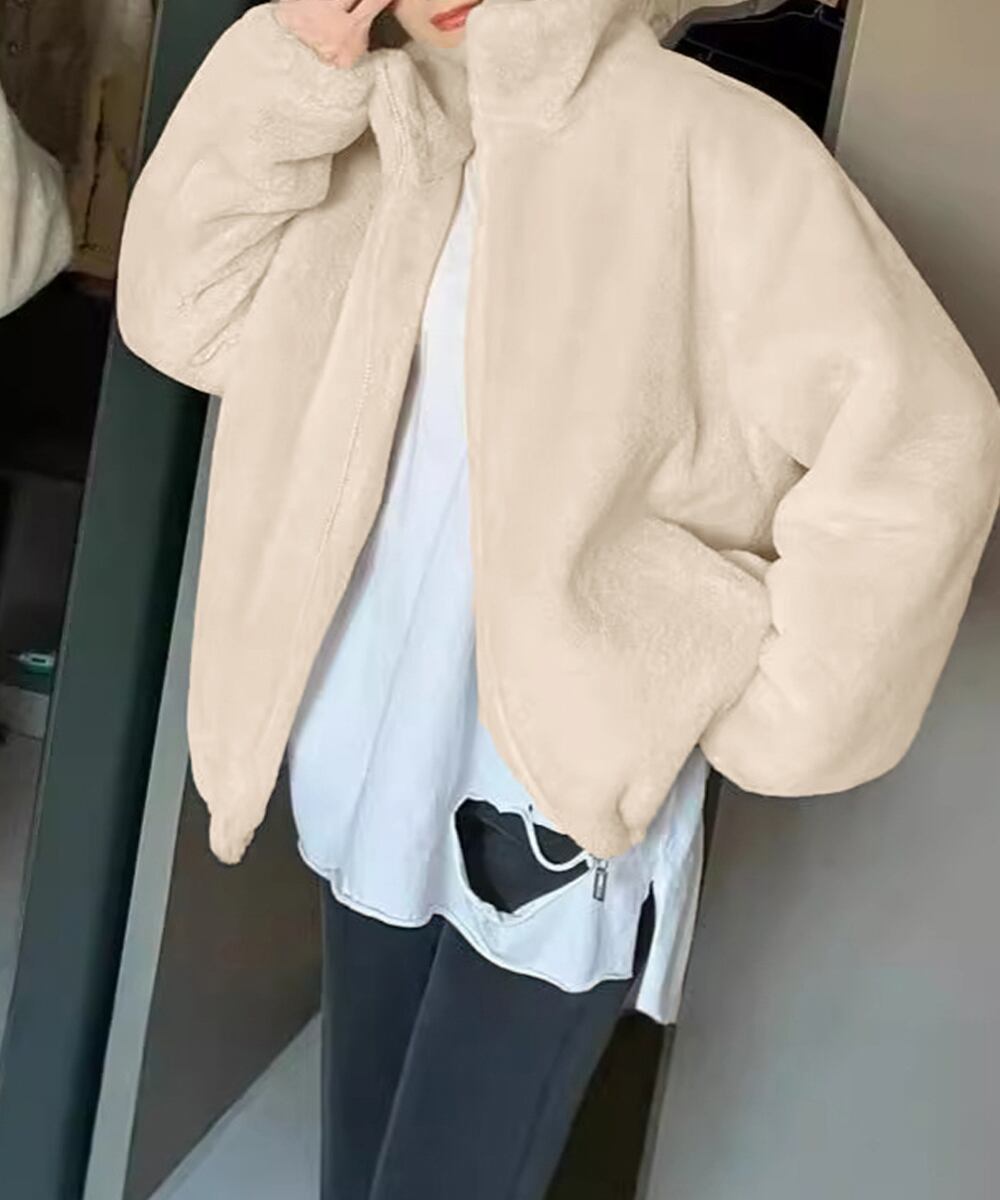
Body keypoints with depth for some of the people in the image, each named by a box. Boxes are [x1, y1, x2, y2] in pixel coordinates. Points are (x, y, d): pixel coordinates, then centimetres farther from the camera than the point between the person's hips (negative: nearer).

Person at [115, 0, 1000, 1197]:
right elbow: (182, 317, 2)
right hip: (380, 776, 6)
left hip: (568, 801, -6)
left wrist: (770, 715, -12)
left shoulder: (708, 146, -10)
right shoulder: (383, 146, 10)